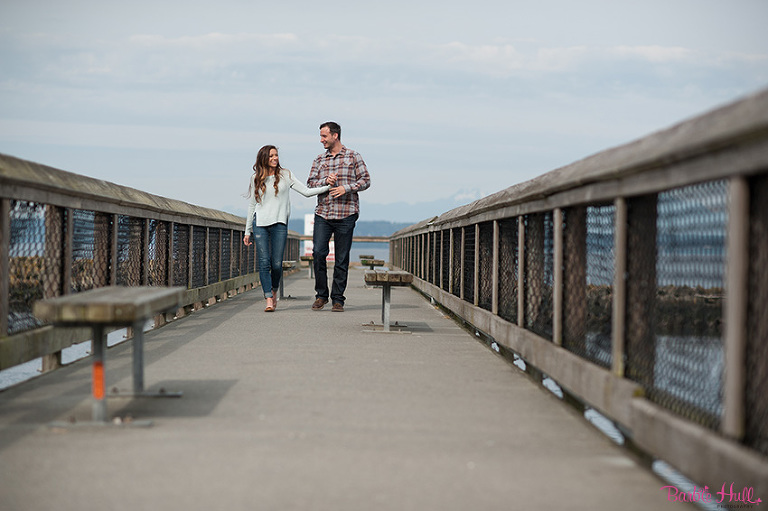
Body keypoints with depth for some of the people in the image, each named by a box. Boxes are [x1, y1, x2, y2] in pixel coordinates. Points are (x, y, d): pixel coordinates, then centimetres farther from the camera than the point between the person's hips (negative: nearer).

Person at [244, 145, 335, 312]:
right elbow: (252, 205, 15)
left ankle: (274, 292, 21)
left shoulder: (285, 175, 7)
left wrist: (327, 186, -6)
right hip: (260, 224, 0)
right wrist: (247, 231, 15)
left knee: (277, 264, -4)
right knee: (264, 262, -9)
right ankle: (269, 300, -9)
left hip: (279, 224, 0)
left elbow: (306, 191, 6)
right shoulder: (256, 178, 9)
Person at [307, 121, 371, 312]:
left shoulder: (353, 157, 6)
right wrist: (325, 181, -8)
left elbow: (365, 180, 2)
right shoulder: (319, 160, 15)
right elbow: (310, 183, 12)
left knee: (342, 258, 0)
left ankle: (338, 299, 7)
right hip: (322, 213, 3)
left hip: (346, 214, -2)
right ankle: (321, 295, 5)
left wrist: (346, 188, -13)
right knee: (318, 252, -9)